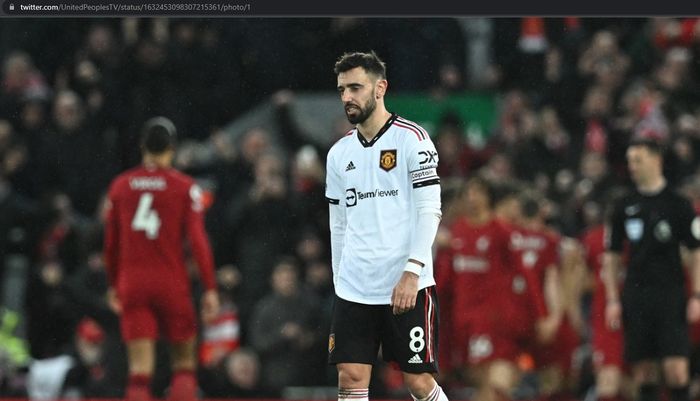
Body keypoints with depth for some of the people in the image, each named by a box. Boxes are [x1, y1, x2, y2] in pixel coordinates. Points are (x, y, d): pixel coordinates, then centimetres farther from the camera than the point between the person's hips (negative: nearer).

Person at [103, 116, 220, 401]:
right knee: (184, 365, 11)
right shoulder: (185, 187, -4)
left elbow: (110, 241, 11)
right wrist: (210, 289, -6)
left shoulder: (120, 185, 4)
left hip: (132, 284, 2)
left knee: (139, 371, -1)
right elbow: (198, 239, -9)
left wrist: (113, 284, 22)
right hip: (171, 282, -2)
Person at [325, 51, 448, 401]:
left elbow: (429, 210, -9)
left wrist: (411, 272, -17)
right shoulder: (339, 153, 13)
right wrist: (339, 281, 14)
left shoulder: (411, 139, -4)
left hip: (407, 288, -5)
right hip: (354, 288, 5)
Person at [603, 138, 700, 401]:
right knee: (642, 367, 3)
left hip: (670, 293, -3)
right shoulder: (625, 207, 10)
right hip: (635, 295, 3)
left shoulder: (677, 205, 1)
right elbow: (612, 256, 14)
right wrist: (612, 300, 6)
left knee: (676, 366, -11)